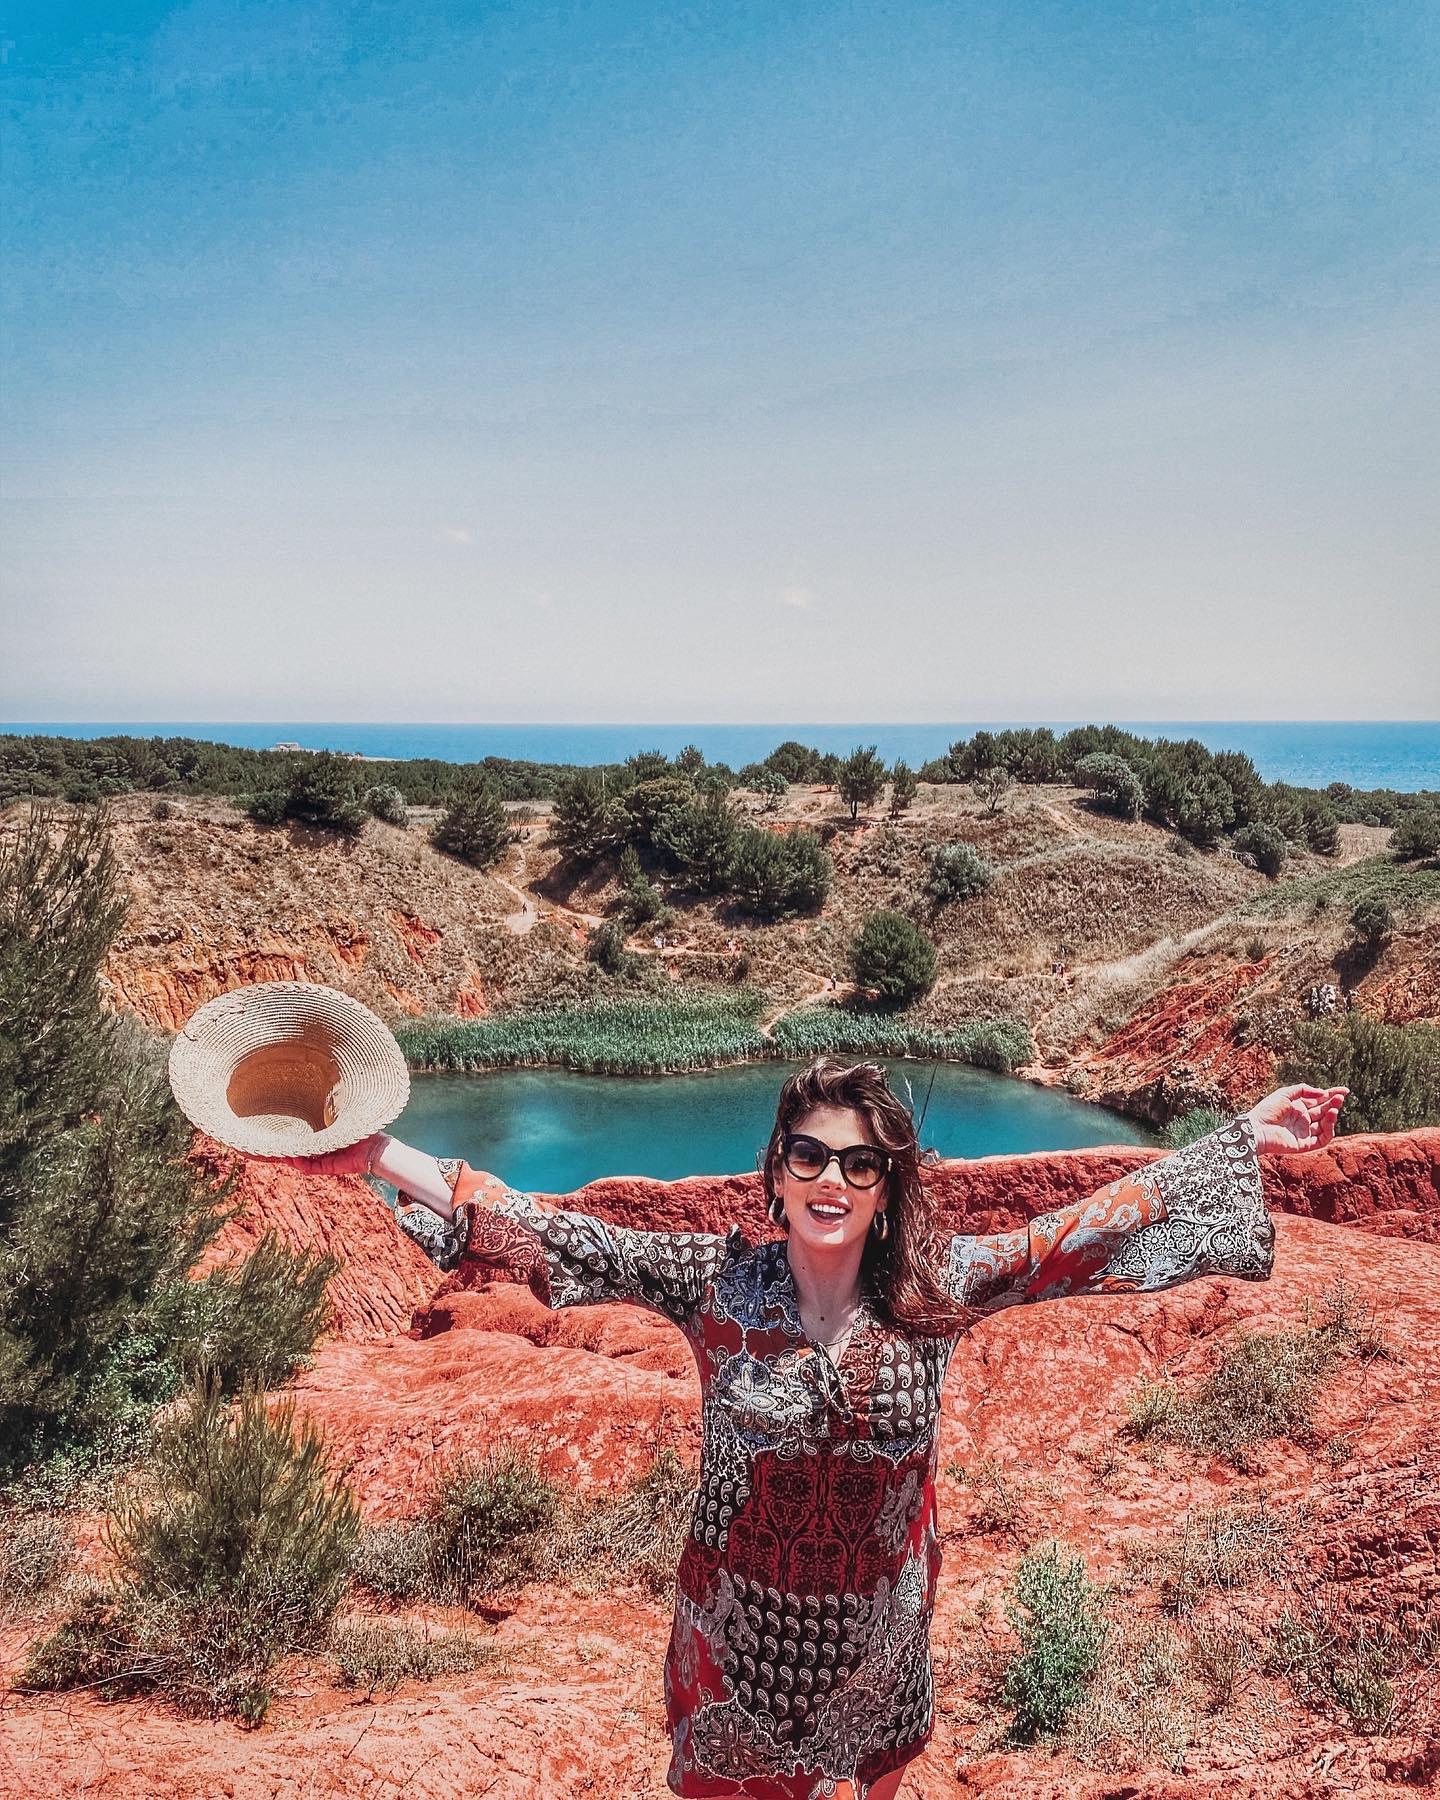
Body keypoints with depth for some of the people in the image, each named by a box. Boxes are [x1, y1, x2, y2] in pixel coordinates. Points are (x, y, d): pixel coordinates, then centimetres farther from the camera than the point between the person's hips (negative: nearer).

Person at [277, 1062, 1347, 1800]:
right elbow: (554, 1238, -21)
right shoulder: (715, 1282, -17)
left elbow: (1083, 1235, -10)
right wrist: (382, 1157, -28)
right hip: (741, 1625, -1)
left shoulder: (936, 1292, -14)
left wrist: (1246, 1142, -10)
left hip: (876, 1629, 1)